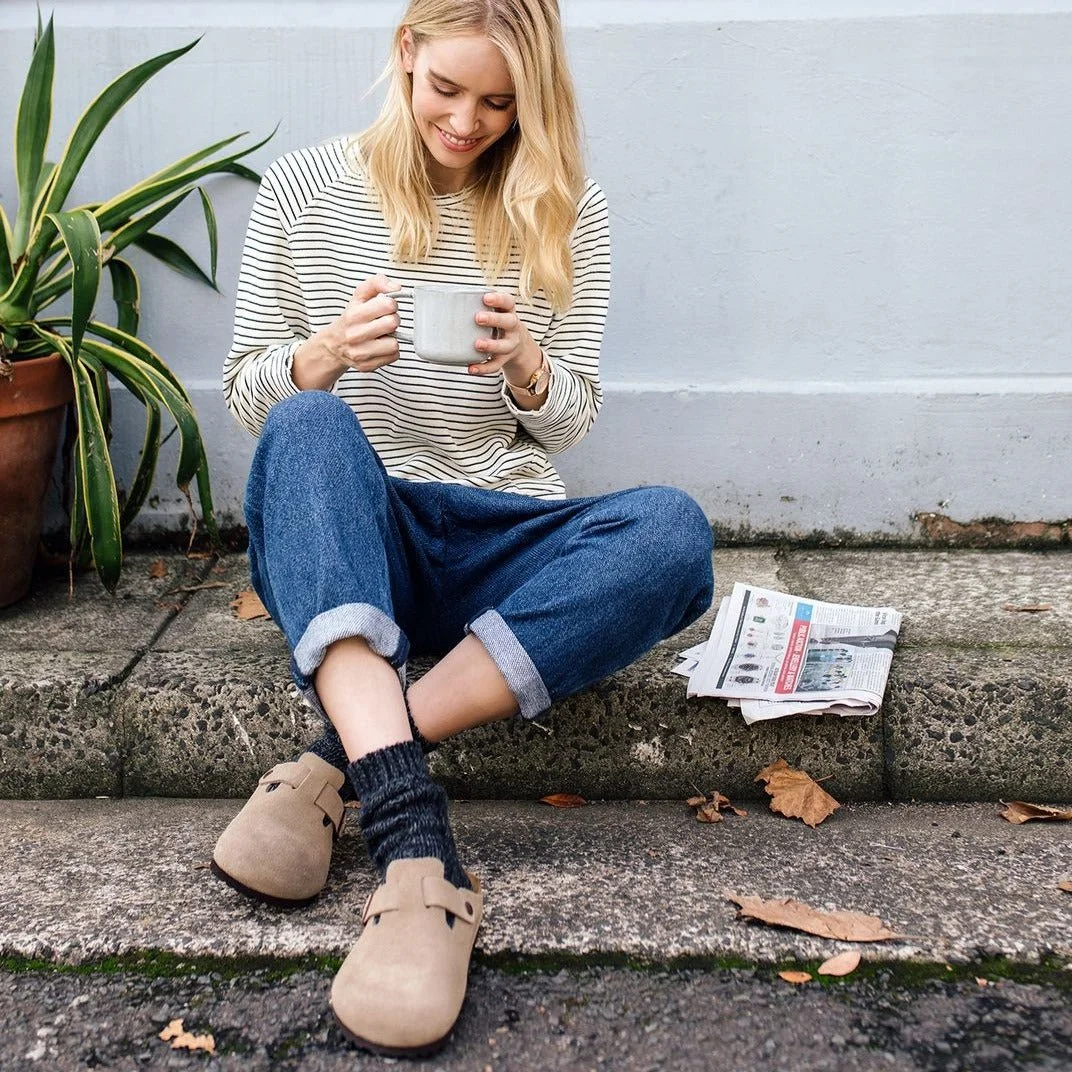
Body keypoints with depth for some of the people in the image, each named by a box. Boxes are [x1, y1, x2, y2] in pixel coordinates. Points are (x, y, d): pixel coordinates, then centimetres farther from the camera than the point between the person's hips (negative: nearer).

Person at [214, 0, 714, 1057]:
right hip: (343, 538, -1)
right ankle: (414, 838, -46)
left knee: (673, 530, -28)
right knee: (310, 424, -34)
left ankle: (335, 763, -31)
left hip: (497, 542, 1)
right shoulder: (303, 190, 4)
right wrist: (325, 355, -18)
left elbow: (566, 425, 8)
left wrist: (527, 369, -15)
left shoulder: (562, 213, 7)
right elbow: (247, 397, 5)